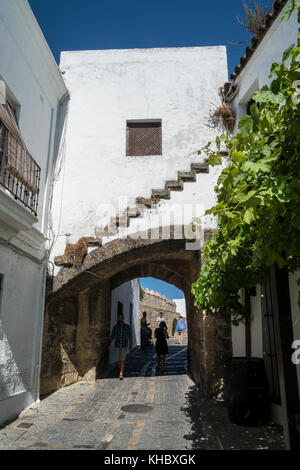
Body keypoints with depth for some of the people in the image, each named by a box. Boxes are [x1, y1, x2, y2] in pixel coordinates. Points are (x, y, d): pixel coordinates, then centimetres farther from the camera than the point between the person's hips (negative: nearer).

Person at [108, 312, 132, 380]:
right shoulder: (115, 327, 3)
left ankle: (121, 374, -16)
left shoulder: (128, 327, 1)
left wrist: (130, 345, 8)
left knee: (122, 360, -14)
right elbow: (112, 337, 2)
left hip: (124, 346, -2)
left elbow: (130, 337, 7)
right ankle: (121, 371, 33)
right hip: (117, 346, 2)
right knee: (118, 360, 11)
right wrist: (109, 344, -9)